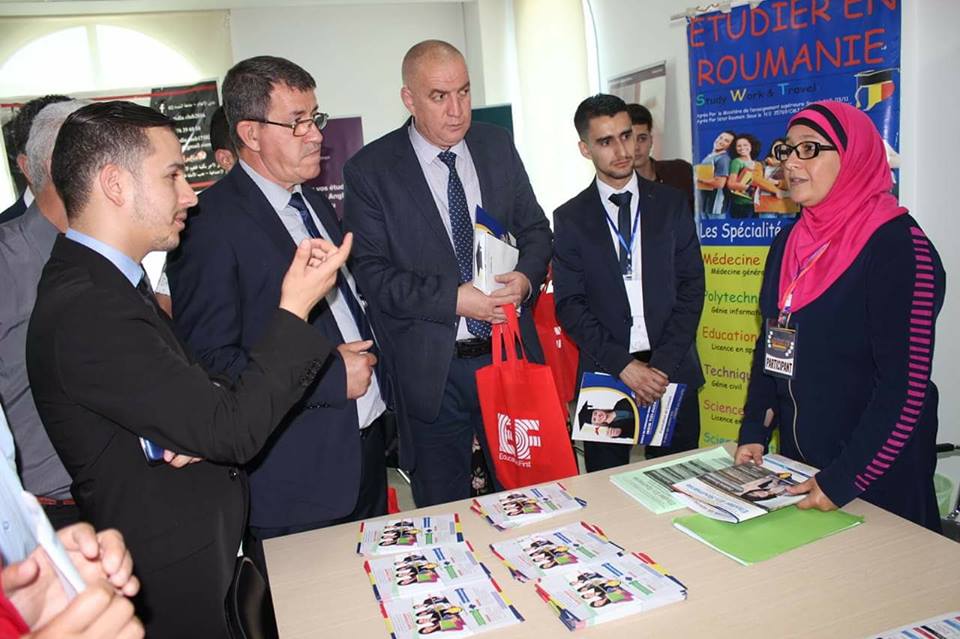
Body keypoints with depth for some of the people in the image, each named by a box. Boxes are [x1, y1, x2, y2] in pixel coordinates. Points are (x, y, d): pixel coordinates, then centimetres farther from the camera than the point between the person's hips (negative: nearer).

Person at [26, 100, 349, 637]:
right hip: (174, 573, -8)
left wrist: (203, 432, -14)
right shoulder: (84, 313, -29)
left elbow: (193, 396, 9)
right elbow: (234, 432, -28)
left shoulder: (101, 279, 3)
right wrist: (295, 310, -23)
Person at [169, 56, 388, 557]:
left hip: (366, 447, 8)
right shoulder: (212, 222, -15)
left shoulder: (318, 206, 12)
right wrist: (330, 376, -20)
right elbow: (209, 361, -21)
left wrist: (365, 357, 5)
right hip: (296, 483, -8)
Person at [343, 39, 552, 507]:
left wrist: (525, 278, -11)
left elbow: (535, 230, 10)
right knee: (443, 512, 14)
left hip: (509, 352, 4)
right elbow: (371, 274, -12)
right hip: (430, 369, -3)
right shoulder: (369, 170, -8)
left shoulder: (498, 147, 4)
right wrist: (454, 299, -22)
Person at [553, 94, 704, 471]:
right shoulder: (570, 217, 3)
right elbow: (569, 304, -2)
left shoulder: (671, 204, 7)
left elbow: (691, 286, 3)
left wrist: (662, 363, -8)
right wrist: (622, 364, -11)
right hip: (605, 372, -1)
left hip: (672, 371, 1)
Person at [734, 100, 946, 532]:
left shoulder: (898, 246, -18)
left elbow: (906, 385, -21)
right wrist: (753, 432, 3)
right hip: (798, 458, 6)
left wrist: (845, 480, -21)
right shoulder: (790, 241, 4)